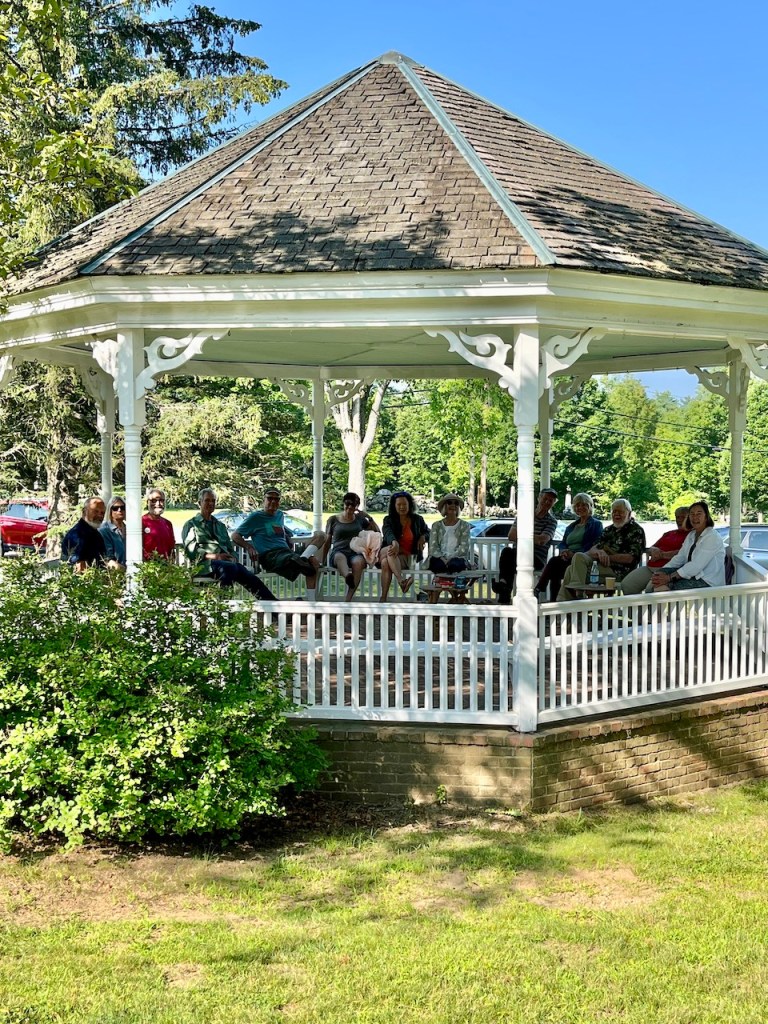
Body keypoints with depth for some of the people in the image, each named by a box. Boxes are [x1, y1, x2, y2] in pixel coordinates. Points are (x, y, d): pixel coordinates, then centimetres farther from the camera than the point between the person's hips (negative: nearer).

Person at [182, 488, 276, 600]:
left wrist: (233, 558, 3)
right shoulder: (191, 525, 14)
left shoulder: (220, 525, 31)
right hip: (204, 564, -4)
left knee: (250, 577, -26)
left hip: (226, 562, 5)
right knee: (230, 567, -39)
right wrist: (215, 556, -14)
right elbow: (191, 551, 0)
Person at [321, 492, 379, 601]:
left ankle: (347, 600, -48)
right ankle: (347, 576, -74)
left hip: (355, 554, 1)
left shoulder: (359, 519, 22)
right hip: (338, 552, -1)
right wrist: (321, 562, 13)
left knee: (358, 561, -38)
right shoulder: (333, 520, 17)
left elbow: (377, 532, 22)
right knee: (340, 556, -40)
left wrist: (369, 517, 11)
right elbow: (327, 542, 18)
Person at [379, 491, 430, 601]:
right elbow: (388, 533, -13)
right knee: (390, 549, -40)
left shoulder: (417, 520, 15)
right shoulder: (388, 520, 9)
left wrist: (423, 537, 4)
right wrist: (395, 543, -38)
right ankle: (401, 579, -59)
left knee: (386, 563, -36)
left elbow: (428, 532, 31)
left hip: (407, 557, -1)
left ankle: (383, 598, -47)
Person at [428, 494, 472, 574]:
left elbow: (464, 547, 0)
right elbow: (433, 547, 4)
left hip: (458, 559, -1)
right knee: (434, 561, -37)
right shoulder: (437, 526, 15)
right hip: (440, 559, 1)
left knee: (453, 564, -39)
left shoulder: (464, 525, 11)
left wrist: (450, 558, -16)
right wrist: (442, 558, -16)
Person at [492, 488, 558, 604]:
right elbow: (511, 535, 6)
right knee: (506, 551, -31)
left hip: (537, 559, -3)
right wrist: (535, 538, -4)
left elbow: (542, 541, -11)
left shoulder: (552, 521, 7)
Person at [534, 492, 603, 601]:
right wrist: (563, 551, -5)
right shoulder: (571, 526, 30)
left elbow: (594, 545, -6)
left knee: (555, 561, -32)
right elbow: (563, 543, 21)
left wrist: (574, 554, -18)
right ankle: (554, 602, -37)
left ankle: (538, 590, -34)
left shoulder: (596, 524, 9)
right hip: (566, 559, 5)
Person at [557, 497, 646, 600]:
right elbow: (593, 548, 13)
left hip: (618, 571, -8)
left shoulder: (636, 531, 3)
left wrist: (608, 557, -14)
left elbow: (632, 558, -9)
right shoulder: (609, 529, 25)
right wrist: (599, 552, -13)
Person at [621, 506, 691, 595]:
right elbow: (649, 549, 26)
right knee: (626, 585, -13)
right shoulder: (669, 533, 29)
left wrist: (662, 555, -5)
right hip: (650, 567, 8)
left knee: (650, 589, -34)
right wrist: (654, 550, 1)